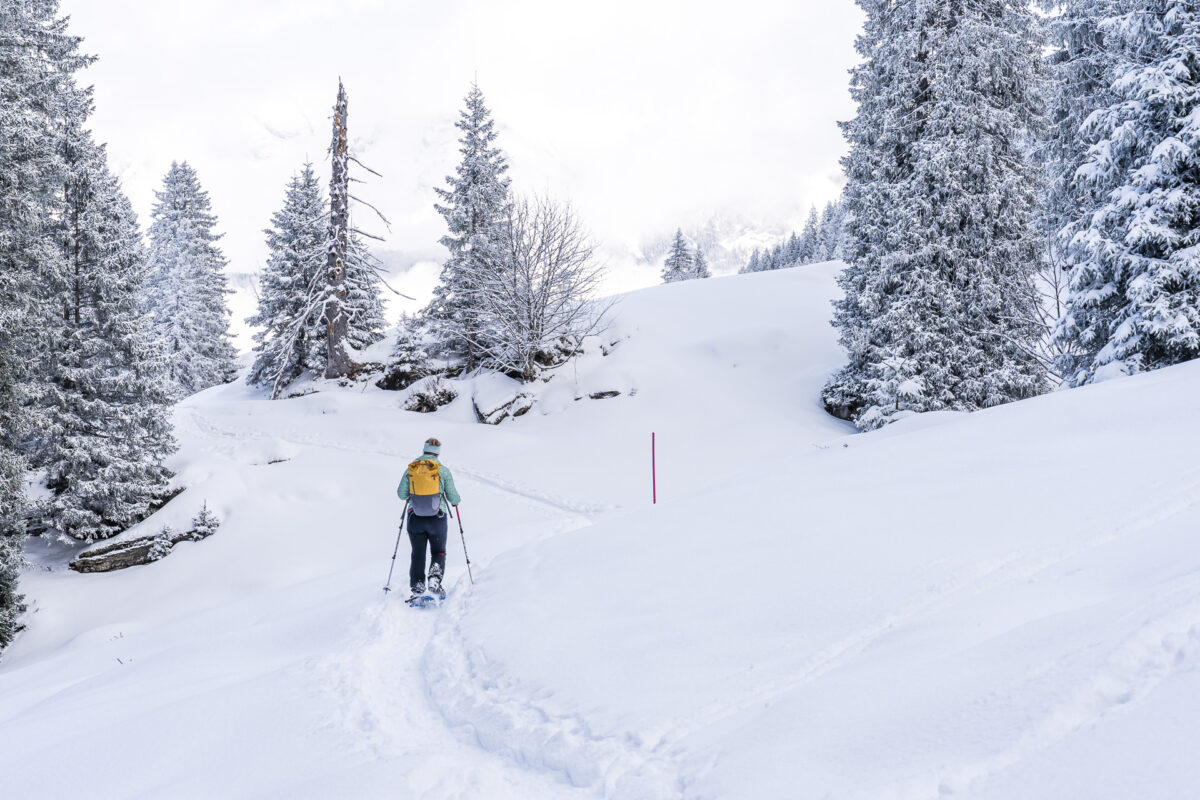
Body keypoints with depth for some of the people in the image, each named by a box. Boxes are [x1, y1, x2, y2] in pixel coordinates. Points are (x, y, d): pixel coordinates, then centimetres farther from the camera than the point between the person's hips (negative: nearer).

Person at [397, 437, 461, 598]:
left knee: (417, 554, 14)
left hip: (415, 518, 1)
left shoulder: (410, 469, 1)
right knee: (439, 552, 14)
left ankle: (417, 585, 0)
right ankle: (435, 579, -10)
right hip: (437, 518, -1)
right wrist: (456, 500, 23)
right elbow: (453, 496, 0)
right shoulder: (443, 470, -3)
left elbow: (401, 494, 5)